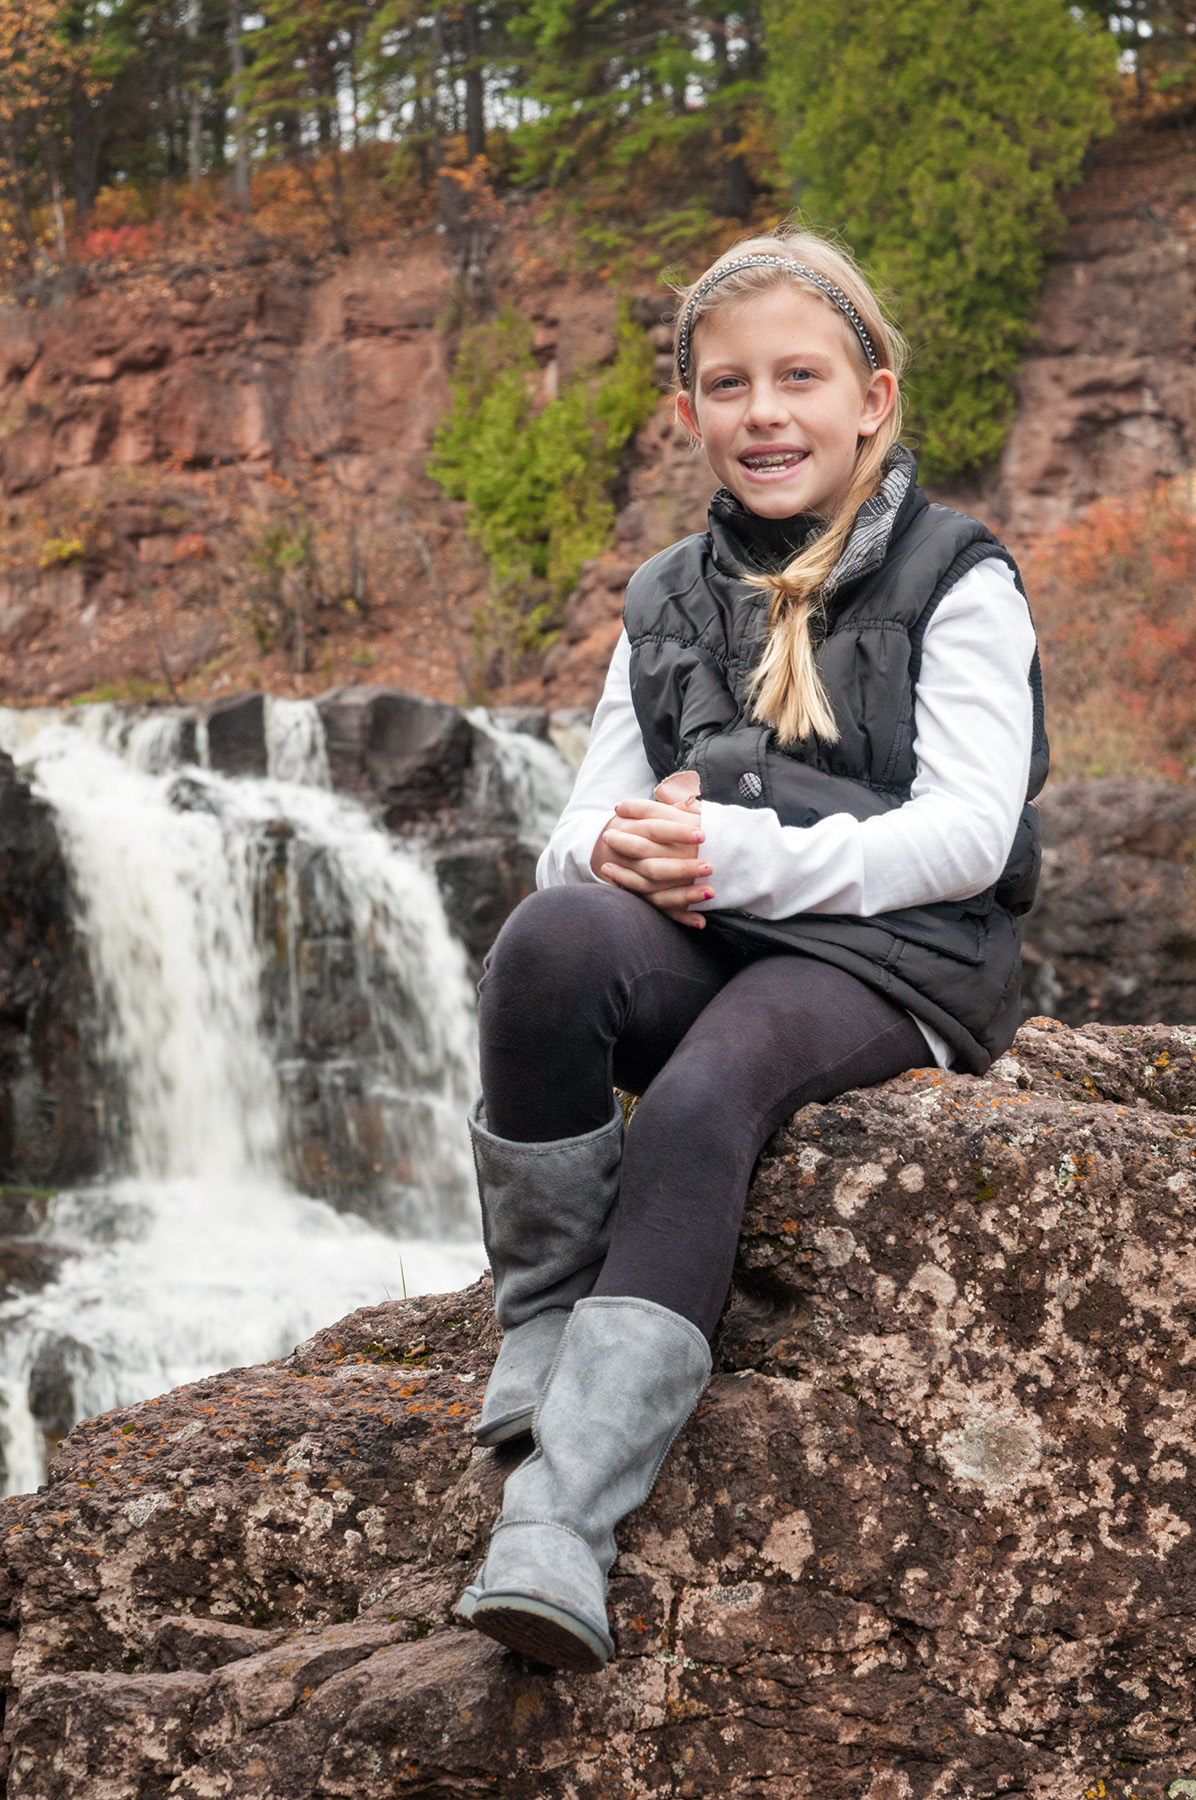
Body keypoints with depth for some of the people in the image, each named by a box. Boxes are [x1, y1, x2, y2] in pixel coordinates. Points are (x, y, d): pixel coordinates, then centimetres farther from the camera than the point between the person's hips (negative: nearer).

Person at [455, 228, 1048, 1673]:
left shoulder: (958, 582, 4)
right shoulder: (667, 602, 20)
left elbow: (969, 832, -9)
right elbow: (581, 830, 16)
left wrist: (745, 852, -22)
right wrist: (620, 852, -11)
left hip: (892, 962, -4)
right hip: (696, 952, 4)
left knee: (701, 1098, -36)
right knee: (553, 933, -32)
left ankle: (558, 1519, -43)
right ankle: (542, 1339, -22)